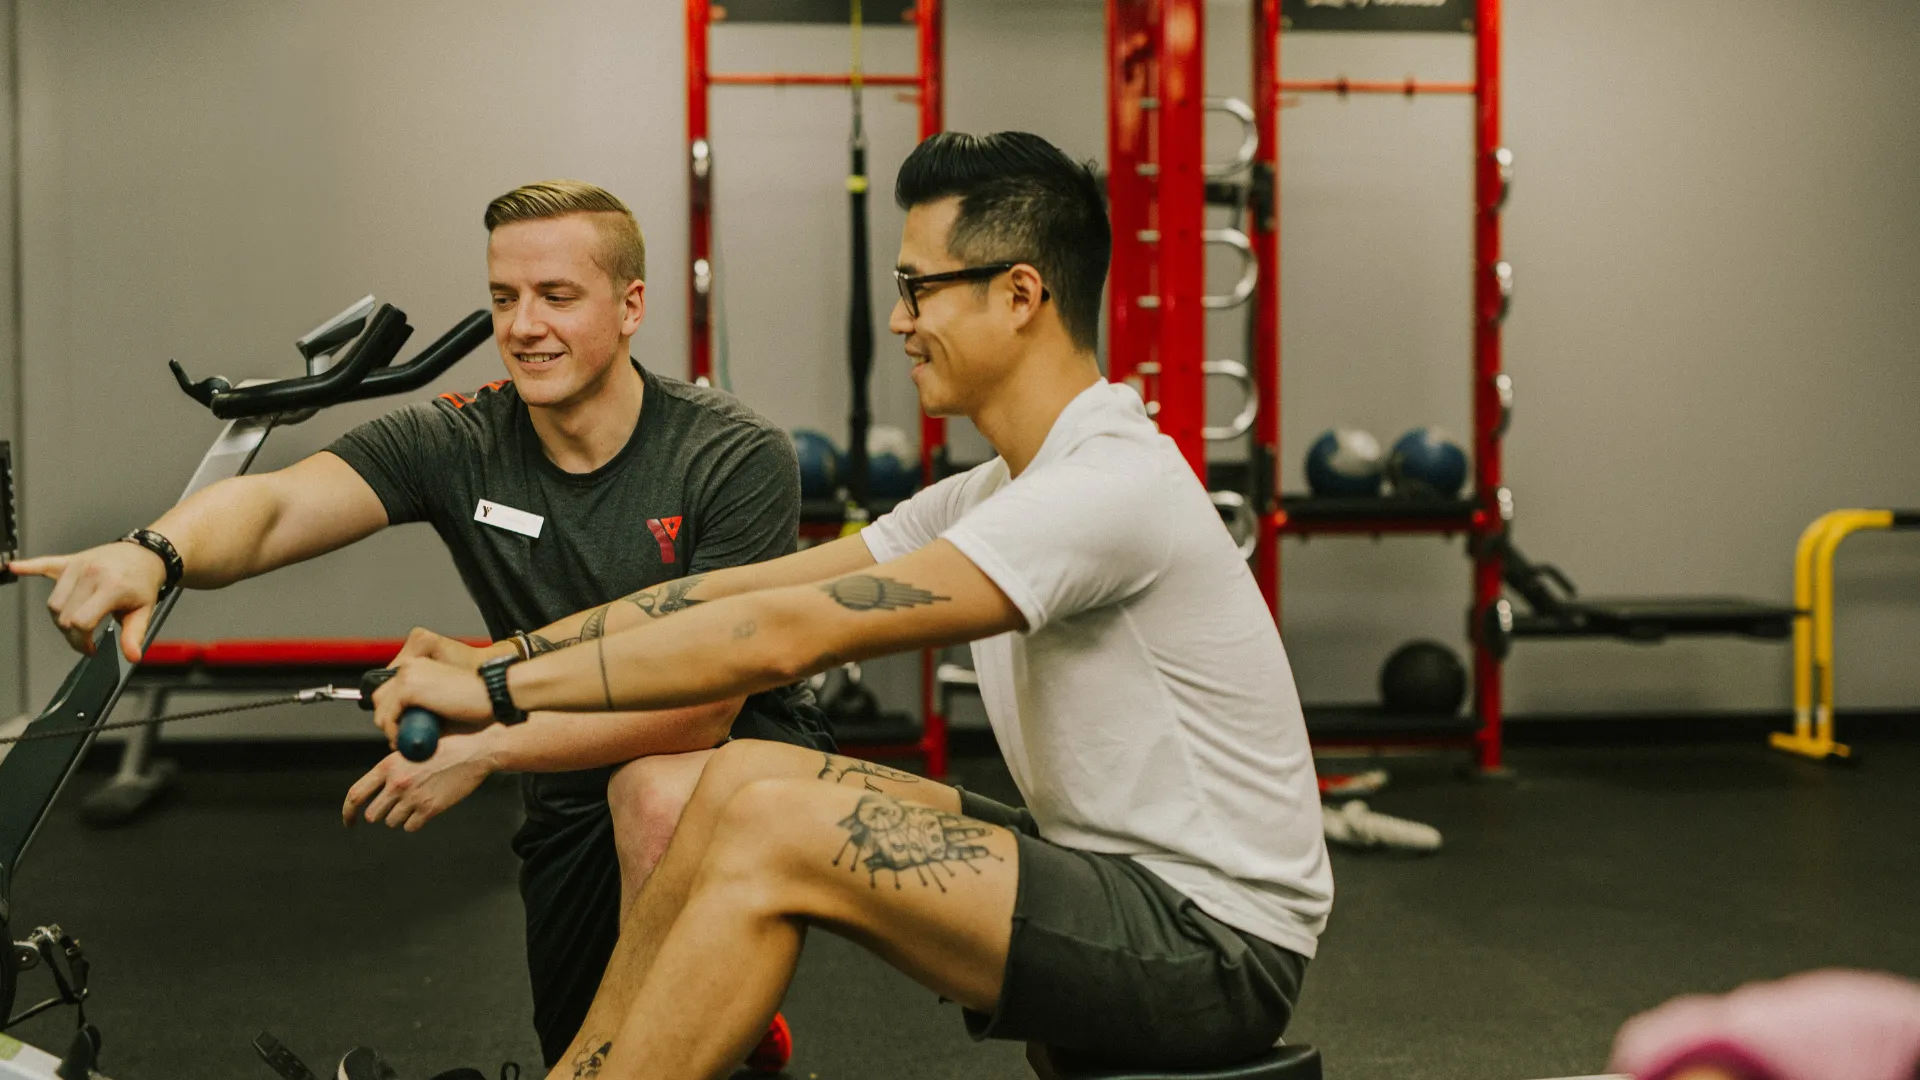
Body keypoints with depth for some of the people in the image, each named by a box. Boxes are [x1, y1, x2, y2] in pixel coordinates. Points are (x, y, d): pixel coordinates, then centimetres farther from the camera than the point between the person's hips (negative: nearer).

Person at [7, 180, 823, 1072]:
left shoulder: (736, 457, -21)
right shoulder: (455, 444, -11)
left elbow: (706, 699, -27)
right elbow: (270, 506, -27)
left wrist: (480, 749, -31)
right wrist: (154, 553, -51)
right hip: (572, 798, 5)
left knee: (659, 792, -37)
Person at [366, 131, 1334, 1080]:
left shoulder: (1109, 488, -22)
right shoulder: (1008, 489, 9)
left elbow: (789, 634, -26)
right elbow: (753, 588, 9)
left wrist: (502, 690, -20)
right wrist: (497, 657, 5)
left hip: (1215, 944, -9)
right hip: (1117, 867, 9)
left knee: (778, 829, -21)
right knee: (745, 776, 0)